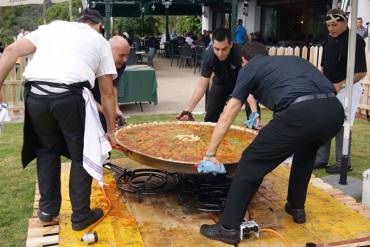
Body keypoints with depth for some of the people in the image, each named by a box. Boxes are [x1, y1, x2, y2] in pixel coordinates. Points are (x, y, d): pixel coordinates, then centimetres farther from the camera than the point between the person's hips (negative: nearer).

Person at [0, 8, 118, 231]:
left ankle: (48, 209, 32)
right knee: (81, 155, 14)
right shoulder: (100, 41, 21)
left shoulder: (53, 26, 28)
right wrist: (111, 130, 28)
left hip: (35, 95, 3)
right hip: (70, 96, -3)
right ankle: (81, 216, 22)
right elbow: (107, 93, 21)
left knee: (47, 149, 24)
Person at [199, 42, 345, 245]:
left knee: (251, 164, 6)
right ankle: (296, 207, 44)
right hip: (334, 111, 7)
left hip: (301, 113, -6)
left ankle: (229, 228, 10)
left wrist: (210, 154, 22)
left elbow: (226, 117, 17)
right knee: (305, 152, 35)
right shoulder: (294, 59, 36)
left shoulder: (249, 68, 20)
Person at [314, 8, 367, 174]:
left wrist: (340, 85, -23)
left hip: (346, 88, -8)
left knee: (341, 126, -4)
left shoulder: (355, 41, -14)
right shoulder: (329, 40, 9)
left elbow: (361, 72, -17)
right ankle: (321, 159, 21)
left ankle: (343, 163, 9)